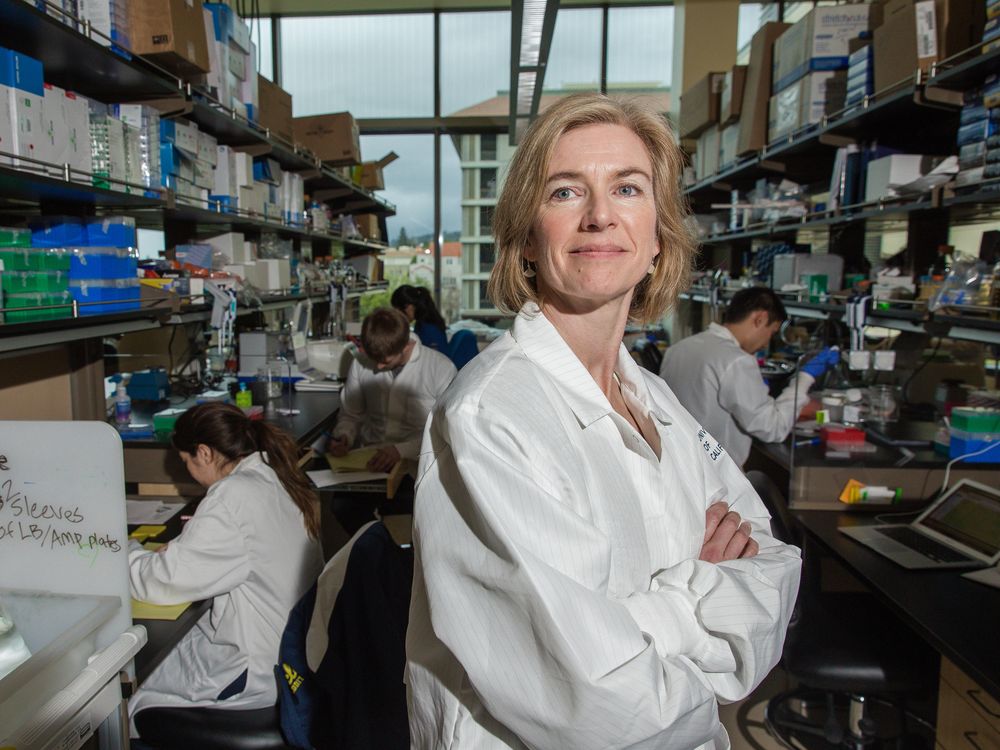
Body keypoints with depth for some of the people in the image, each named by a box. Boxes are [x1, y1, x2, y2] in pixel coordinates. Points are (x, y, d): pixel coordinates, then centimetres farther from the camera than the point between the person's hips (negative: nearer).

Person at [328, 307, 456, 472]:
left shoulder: (441, 369, -9)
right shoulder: (361, 365, 4)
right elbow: (350, 415, 17)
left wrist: (402, 450, -21)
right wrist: (343, 437, -4)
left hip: (417, 465, -2)